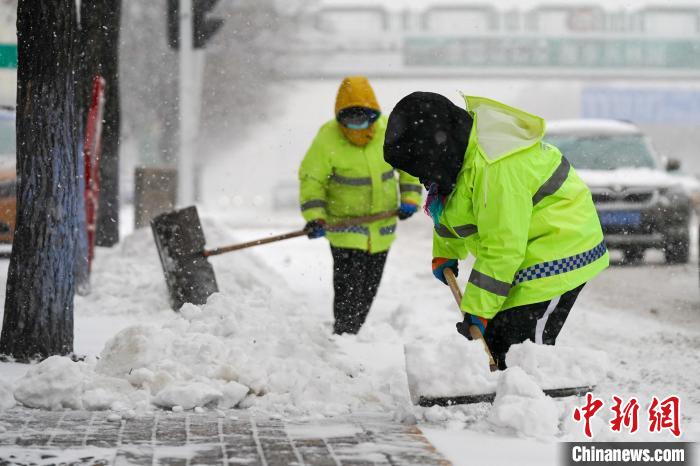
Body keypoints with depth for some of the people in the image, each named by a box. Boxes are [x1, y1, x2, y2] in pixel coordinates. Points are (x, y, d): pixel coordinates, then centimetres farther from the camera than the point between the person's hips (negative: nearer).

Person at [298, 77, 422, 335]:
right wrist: (315, 217, -21)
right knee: (349, 291, -13)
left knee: (369, 290, 13)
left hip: (381, 228, 4)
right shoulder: (327, 141, -17)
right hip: (345, 226, -4)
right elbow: (311, 180, -8)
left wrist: (410, 197, -4)